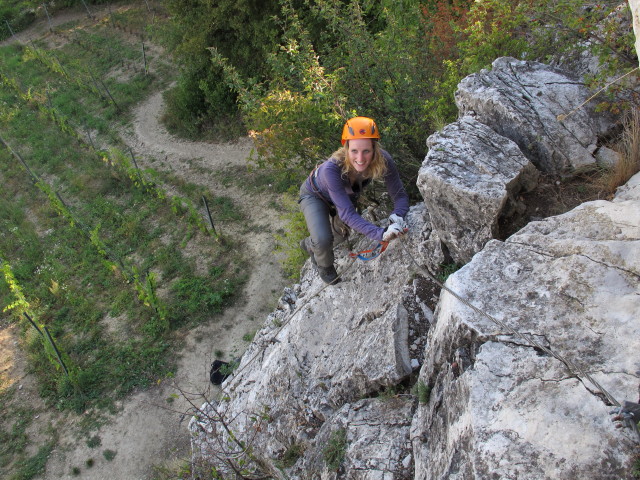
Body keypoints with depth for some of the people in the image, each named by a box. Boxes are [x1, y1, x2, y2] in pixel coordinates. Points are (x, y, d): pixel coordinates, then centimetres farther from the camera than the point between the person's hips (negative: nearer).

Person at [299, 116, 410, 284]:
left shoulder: (383, 160, -35)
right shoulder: (332, 168, -46)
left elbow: (400, 195, -26)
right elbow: (347, 213, -49)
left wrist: (397, 215, -49)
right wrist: (381, 234, -61)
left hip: (346, 195, 5)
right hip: (315, 195, -5)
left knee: (341, 234, 23)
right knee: (323, 240, -25)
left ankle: (309, 245, 56)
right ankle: (325, 267, 12)